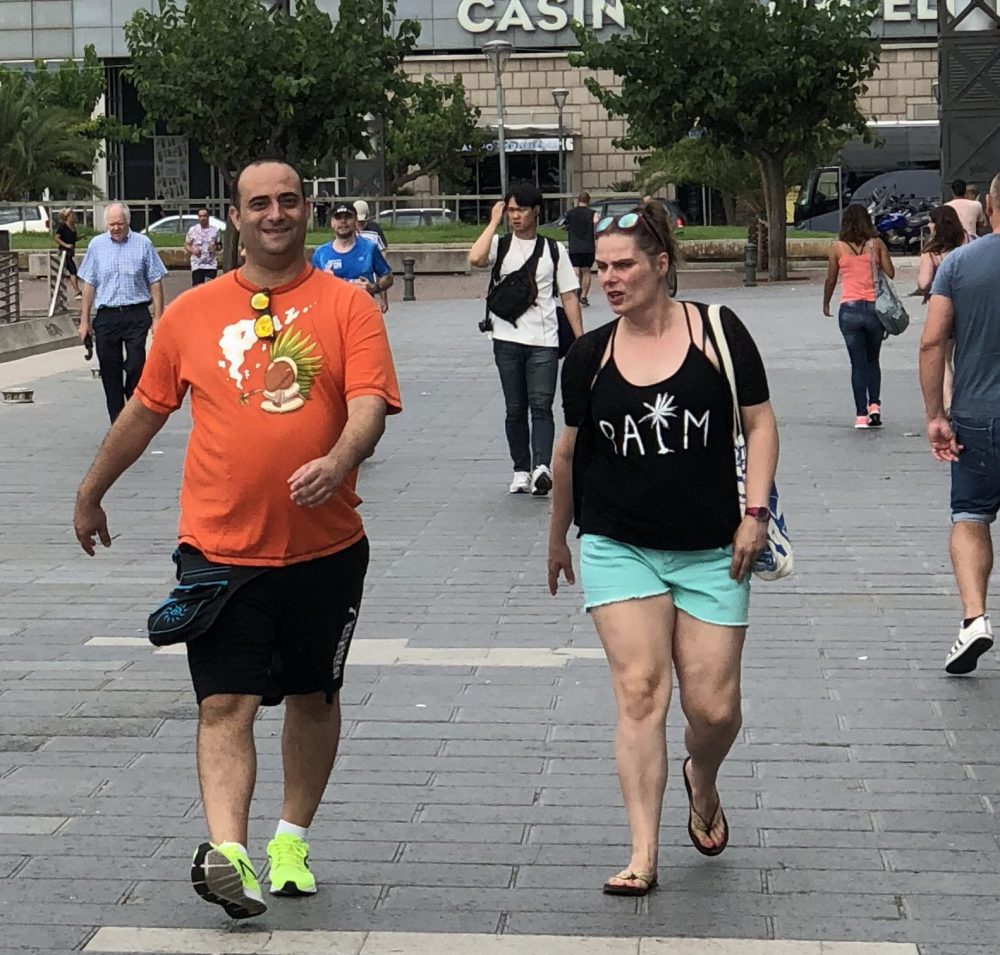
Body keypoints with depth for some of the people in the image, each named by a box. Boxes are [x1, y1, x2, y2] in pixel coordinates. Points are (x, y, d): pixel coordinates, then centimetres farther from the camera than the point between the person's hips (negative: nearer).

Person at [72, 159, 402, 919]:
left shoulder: (347, 305, -1)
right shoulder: (192, 314, 4)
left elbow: (371, 402, -13)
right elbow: (146, 411, 15)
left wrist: (338, 462, -33)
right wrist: (91, 493, 23)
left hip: (325, 547, 1)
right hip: (220, 548, 0)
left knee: (314, 697, 14)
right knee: (226, 704, -11)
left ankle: (292, 838, 30)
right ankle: (226, 853, -18)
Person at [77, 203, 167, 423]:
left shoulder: (143, 244, 2)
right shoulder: (97, 245, 8)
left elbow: (155, 283, 4)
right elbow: (89, 284, 10)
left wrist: (157, 318, -2)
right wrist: (84, 321, 7)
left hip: (136, 315, -2)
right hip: (106, 316, 2)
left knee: (136, 366, -12)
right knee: (110, 372, 4)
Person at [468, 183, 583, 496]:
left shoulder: (554, 250, 8)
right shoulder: (500, 244, 7)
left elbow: (569, 296, 8)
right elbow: (475, 259, -17)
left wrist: (580, 339, 1)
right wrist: (494, 222, -7)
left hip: (543, 341, -1)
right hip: (507, 340, 1)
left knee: (541, 406, -12)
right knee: (515, 409, 6)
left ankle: (541, 467, -24)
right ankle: (521, 470, 12)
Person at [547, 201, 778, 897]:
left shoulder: (718, 332, -4)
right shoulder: (589, 356, 3)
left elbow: (760, 423, 0)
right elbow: (571, 451, 15)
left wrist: (756, 510, -9)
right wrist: (559, 535, 22)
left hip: (710, 551, -1)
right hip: (618, 547, 1)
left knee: (714, 706, 0)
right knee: (640, 690, -10)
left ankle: (703, 784, 36)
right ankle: (643, 856, -6)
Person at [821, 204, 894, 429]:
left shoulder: (837, 247, 0)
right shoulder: (876, 244, 0)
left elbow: (830, 279, 6)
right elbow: (890, 273, -2)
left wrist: (826, 303, 21)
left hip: (850, 309, -1)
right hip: (875, 307, 1)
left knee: (858, 363, 5)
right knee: (872, 360, 18)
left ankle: (861, 415, 0)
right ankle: (874, 405, 4)